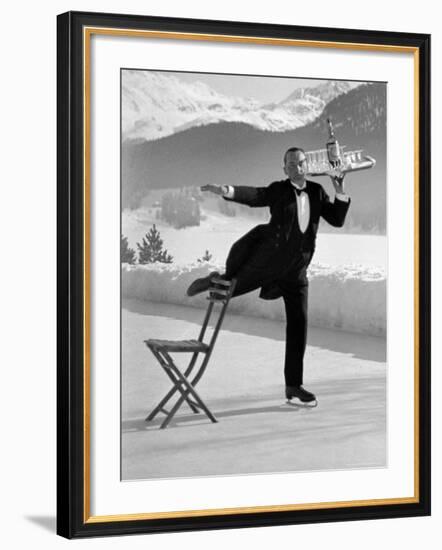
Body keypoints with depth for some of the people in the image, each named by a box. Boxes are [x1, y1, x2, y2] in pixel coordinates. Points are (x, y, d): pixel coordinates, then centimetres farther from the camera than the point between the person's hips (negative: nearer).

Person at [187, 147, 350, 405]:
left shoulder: (317, 192, 5)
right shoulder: (278, 190, -7)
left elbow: (337, 220, 3)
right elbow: (254, 195, -24)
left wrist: (341, 192, -12)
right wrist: (226, 191, -43)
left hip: (296, 270, 3)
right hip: (267, 260, -3)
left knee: (299, 324, 2)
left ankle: (294, 385, 9)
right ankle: (217, 280, 50)